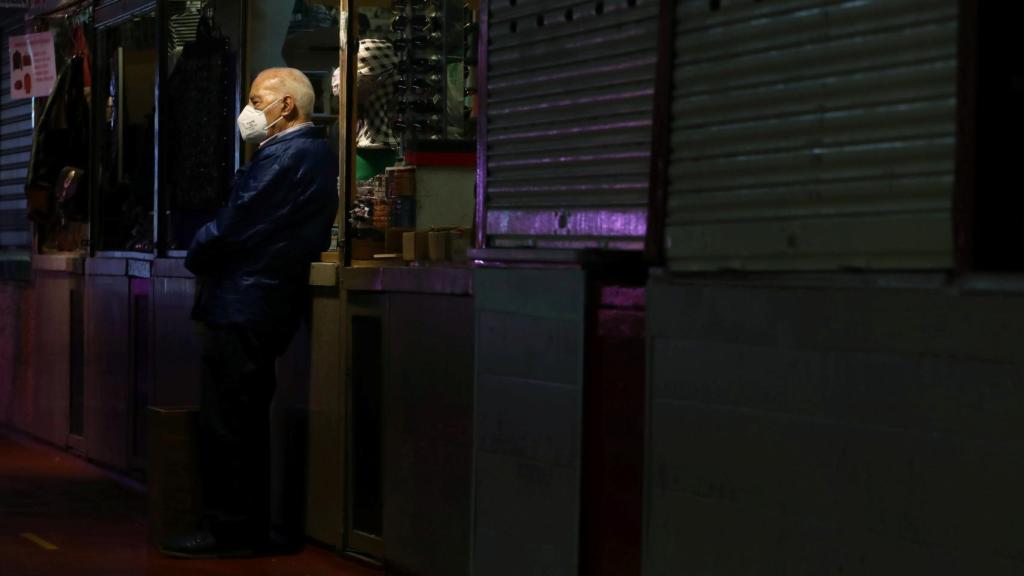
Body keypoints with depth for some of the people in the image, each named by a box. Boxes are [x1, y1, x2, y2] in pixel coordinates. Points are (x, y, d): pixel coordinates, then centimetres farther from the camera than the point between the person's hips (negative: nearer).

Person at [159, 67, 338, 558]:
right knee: (246, 422, 15)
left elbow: (233, 227, -19)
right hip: (271, 304, 10)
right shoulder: (315, 153, 16)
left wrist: (197, 258, 0)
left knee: (225, 425, -5)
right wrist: (209, 257, 9)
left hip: (243, 306, -10)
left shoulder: (283, 157, -17)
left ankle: (228, 531, 0)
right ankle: (249, 526, 21)